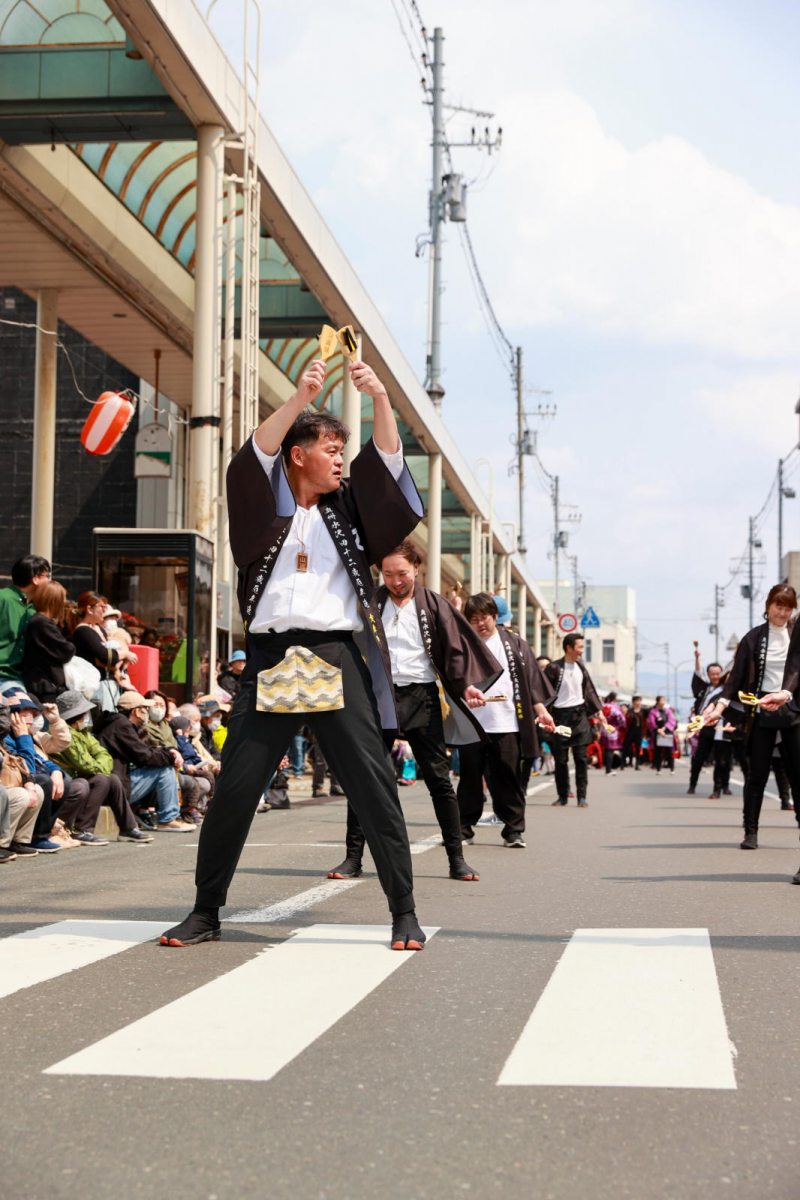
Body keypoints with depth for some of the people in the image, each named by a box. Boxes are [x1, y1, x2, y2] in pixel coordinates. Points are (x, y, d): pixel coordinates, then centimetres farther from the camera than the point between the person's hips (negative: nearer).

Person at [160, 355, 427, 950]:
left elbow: (386, 464, 4)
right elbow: (254, 458, -7)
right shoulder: (263, 506, 10)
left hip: (337, 660, 1)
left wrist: (380, 398, -12)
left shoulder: (348, 508, 16)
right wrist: (300, 398, -19)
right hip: (271, 659, -1)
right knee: (234, 789, -1)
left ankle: (404, 912, 3)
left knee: (375, 785, -4)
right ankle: (206, 912, 11)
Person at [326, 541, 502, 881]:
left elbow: (456, 649, 2)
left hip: (421, 698, -1)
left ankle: (456, 858, 7)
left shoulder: (433, 605, 4)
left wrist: (467, 685, -12)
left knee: (438, 778, 1)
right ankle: (353, 857, 5)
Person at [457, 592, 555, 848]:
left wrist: (541, 710, 3)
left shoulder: (513, 643, 9)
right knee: (470, 778, 5)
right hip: (471, 725, 0)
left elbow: (532, 678, 9)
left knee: (508, 779, 3)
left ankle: (513, 830, 10)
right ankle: (464, 828, 13)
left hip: (507, 724, 0)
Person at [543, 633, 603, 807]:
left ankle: (582, 796, -1)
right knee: (560, 759, 2)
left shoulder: (580, 667, 9)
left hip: (579, 714, 4)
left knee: (581, 757, -2)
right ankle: (563, 796, 12)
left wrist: (598, 711, 13)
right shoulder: (554, 668, -7)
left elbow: (589, 690, 17)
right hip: (560, 715, -3)